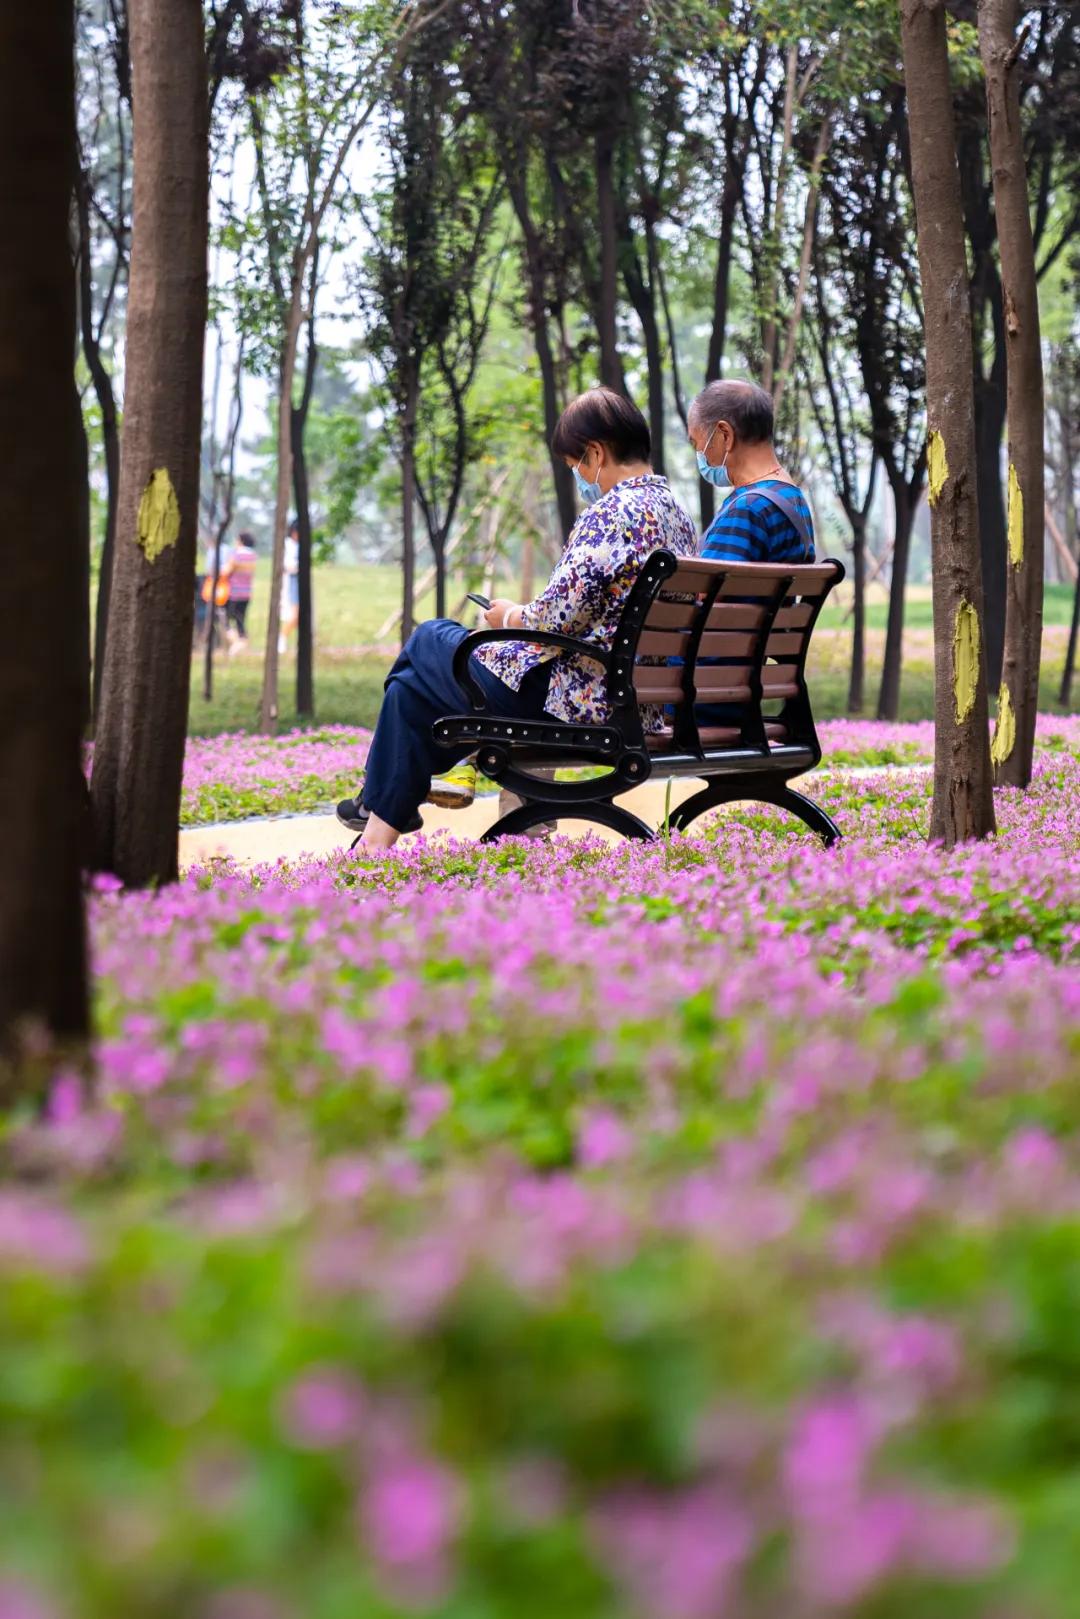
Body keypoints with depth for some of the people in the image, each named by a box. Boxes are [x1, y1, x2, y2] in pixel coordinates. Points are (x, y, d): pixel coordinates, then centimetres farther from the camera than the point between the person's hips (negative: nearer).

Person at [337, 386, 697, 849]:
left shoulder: (610, 514, -20)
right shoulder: (675, 511, 9)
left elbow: (556, 620, -24)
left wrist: (511, 616, -3)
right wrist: (527, 615, 16)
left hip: (581, 701, -10)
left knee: (427, 644, 13)